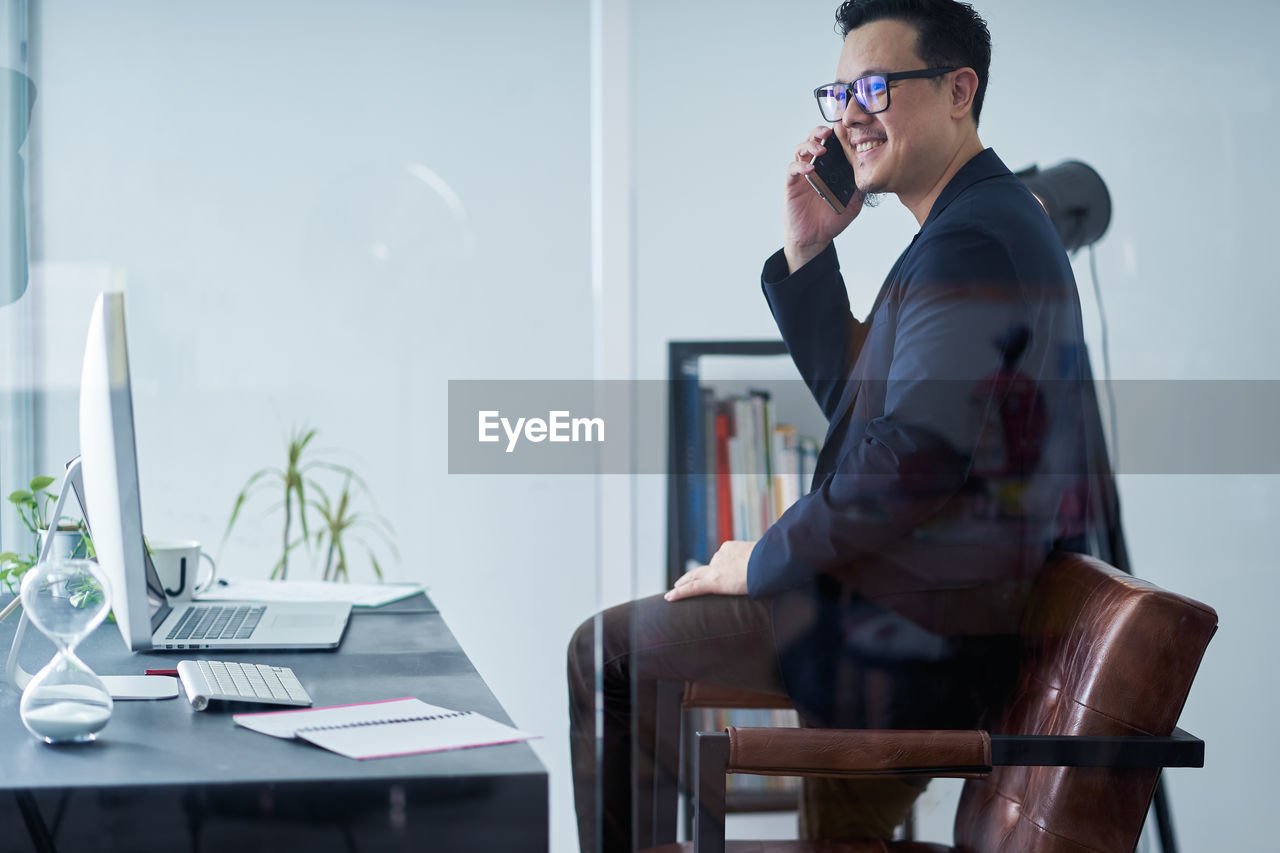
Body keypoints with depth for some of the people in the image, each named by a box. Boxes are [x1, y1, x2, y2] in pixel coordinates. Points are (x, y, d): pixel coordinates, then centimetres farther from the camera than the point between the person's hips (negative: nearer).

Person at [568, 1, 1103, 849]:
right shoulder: (994, 221, 15)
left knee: (607, 653, -1)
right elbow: (857, 401, 19)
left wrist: (765, 561, -14)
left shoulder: (969, 244, -19)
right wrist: (807, 252, 8)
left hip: (923, 640, -11)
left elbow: (915, 456, -27)